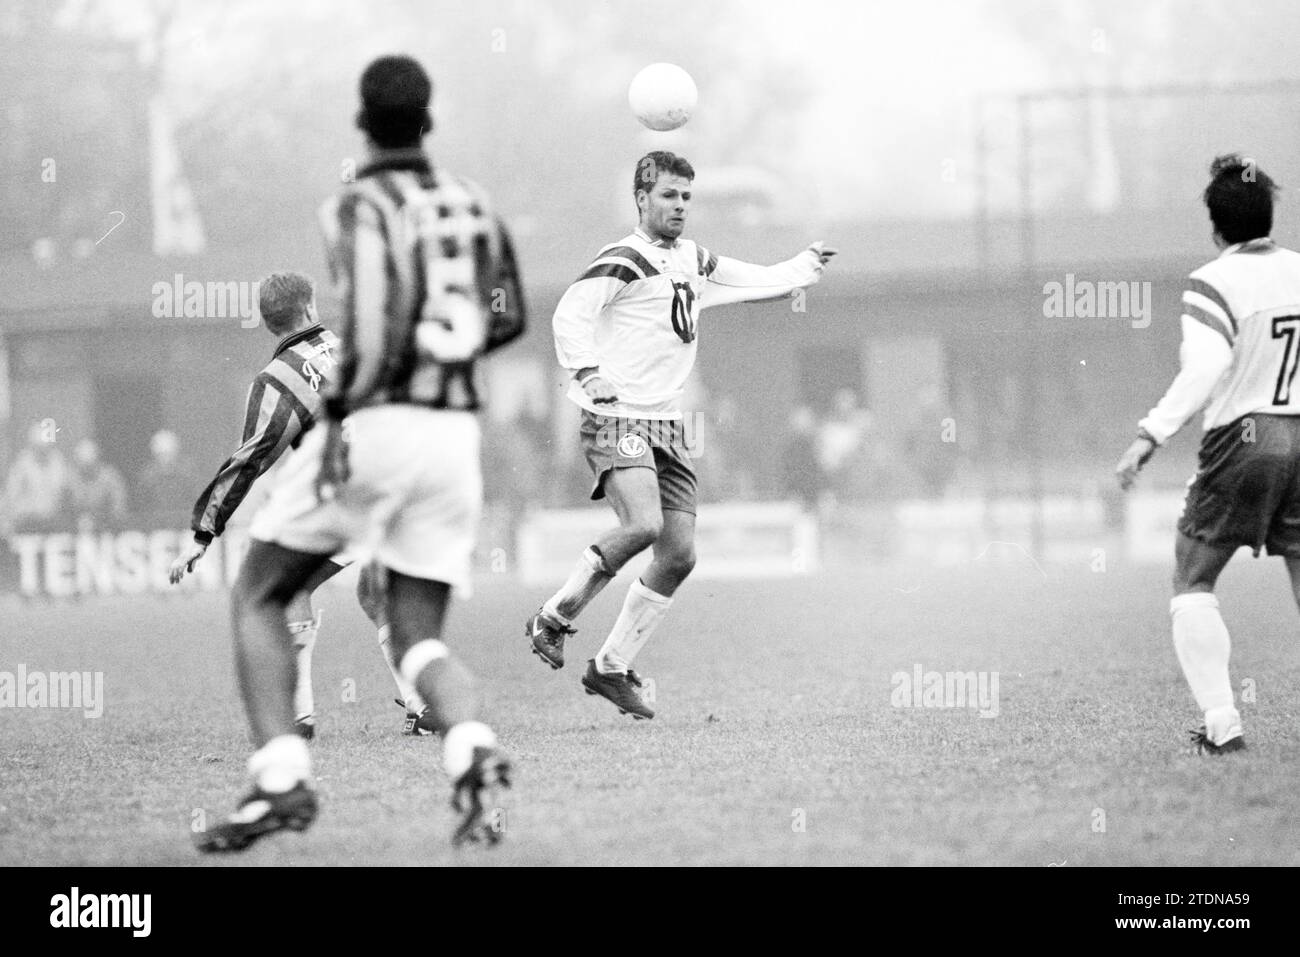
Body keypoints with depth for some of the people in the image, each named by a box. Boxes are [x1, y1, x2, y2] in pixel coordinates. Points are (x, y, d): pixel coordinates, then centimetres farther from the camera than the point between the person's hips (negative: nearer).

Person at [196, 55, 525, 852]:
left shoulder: (360, 208, -5)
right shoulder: (471, 202, 13)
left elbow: (380, 316, -21)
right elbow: (508, 319, 19)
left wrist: (337, 417, -21)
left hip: (374, 422, -5)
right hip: (455, 434, 5)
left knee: (259, 599, 12)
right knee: (418, 637, 9)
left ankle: (282, 778, -4)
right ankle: (473, 750, -23)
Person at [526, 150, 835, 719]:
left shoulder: (694, 263, 17)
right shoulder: (625, 261, -8)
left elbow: (762, 282, 35)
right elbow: (570, 312, -20)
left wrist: (807, 265, 33)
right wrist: (587, 372, -33)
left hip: (667, 426, 8)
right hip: (617, 419, -8)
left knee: (679, 555, -1)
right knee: (643, 525, -28)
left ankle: (612, 668, 12)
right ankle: (554, 619, -10)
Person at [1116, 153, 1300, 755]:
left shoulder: (1213, 284, -11)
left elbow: (1205, 370, -24)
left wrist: (1152, 434, -27)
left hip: (1241, 437, -5)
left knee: (1192, 584, 6)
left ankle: (1221, 722, -7)